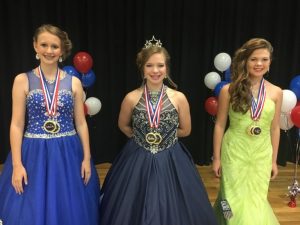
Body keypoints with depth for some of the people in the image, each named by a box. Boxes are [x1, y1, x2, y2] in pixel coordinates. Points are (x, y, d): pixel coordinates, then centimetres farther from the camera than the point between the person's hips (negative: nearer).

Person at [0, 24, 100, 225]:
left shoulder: (74, 82, 2)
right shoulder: (22, 80, -2)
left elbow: (81, 123, 4)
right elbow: (17, 125, -3)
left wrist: (87, 157, 0)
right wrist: (16, 164, -9)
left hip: (68, 153, 2)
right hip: (34, 153, -1)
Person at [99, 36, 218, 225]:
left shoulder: (179, 98, -8)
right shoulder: (131, 98, -8)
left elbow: (185, 130, 5)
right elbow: (123, 126, 10)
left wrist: (166, 136, 3)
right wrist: (141, 138, 7)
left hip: (171, 162, 0)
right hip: (138, 162, 0)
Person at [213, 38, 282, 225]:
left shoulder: (276, 92, 0)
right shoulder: (229, 90, -8)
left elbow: (275, 128, 6)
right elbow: (220, 125, -3)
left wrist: (274, 160, 9)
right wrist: (216, 158, -2)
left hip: (262, 155, 3)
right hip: (234, 152, -2)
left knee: (256, 201, 12)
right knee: (236, 200, 8)